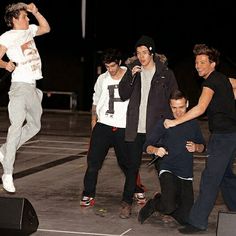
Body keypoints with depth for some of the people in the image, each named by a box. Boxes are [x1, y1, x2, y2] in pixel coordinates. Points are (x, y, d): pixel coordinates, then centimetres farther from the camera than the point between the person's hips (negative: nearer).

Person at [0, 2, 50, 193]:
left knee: (34, 126, 13)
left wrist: (36, 12, 16)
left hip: (33, 87, 8)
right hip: (20, 86, -8)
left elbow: (46, 28, 30)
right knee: (16, 127, -14)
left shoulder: (29, 31, 15)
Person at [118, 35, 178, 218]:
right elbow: (123, 95, 5)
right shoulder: (133, 70, 10)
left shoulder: (166, 74, 2)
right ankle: (129, 202, 12)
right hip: (135, 129, 2)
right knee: (133, 166, 5)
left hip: (156, 128, -2)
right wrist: (131, 76, -10)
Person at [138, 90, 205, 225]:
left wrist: (196, 147, -4)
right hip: (168, 170, -4)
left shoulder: (193, 124, 10)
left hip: (186, 175, 4)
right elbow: (147, 146, -3)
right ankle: (153, 204, 6)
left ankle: (162, 199, 30)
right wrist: (155, 150, -25)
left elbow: (203, 146, 20)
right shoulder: (164, 123, -2)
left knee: (185, 219, 2)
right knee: (169, 206, -30)